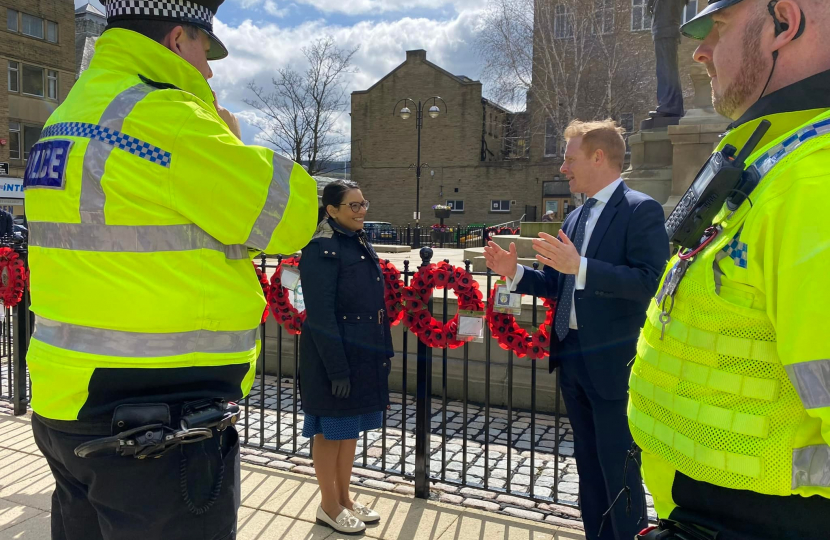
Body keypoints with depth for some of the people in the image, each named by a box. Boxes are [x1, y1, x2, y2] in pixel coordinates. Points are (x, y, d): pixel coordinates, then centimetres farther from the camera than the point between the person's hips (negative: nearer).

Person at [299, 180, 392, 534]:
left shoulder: (361, 242, 9)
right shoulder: (321, 248, -16)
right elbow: (321, 313, -19)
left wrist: (385, 351, 13)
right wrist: (337, 368, -20)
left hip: (365, 354, 8)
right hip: (332, 355, -8)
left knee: (352, 427, 18)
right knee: (331, 430, 7)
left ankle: (344, 498, 34)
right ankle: (329, 506, 25)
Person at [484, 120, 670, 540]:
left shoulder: (641, 210, -10)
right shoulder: (575, 218, 13)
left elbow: (649, 282, -22)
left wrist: (580, 266, -30)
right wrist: (515, 273, 1)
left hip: (612, 363, -8)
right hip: (571, 359, 8)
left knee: (619, 471, 3)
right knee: (588, 466, 19)